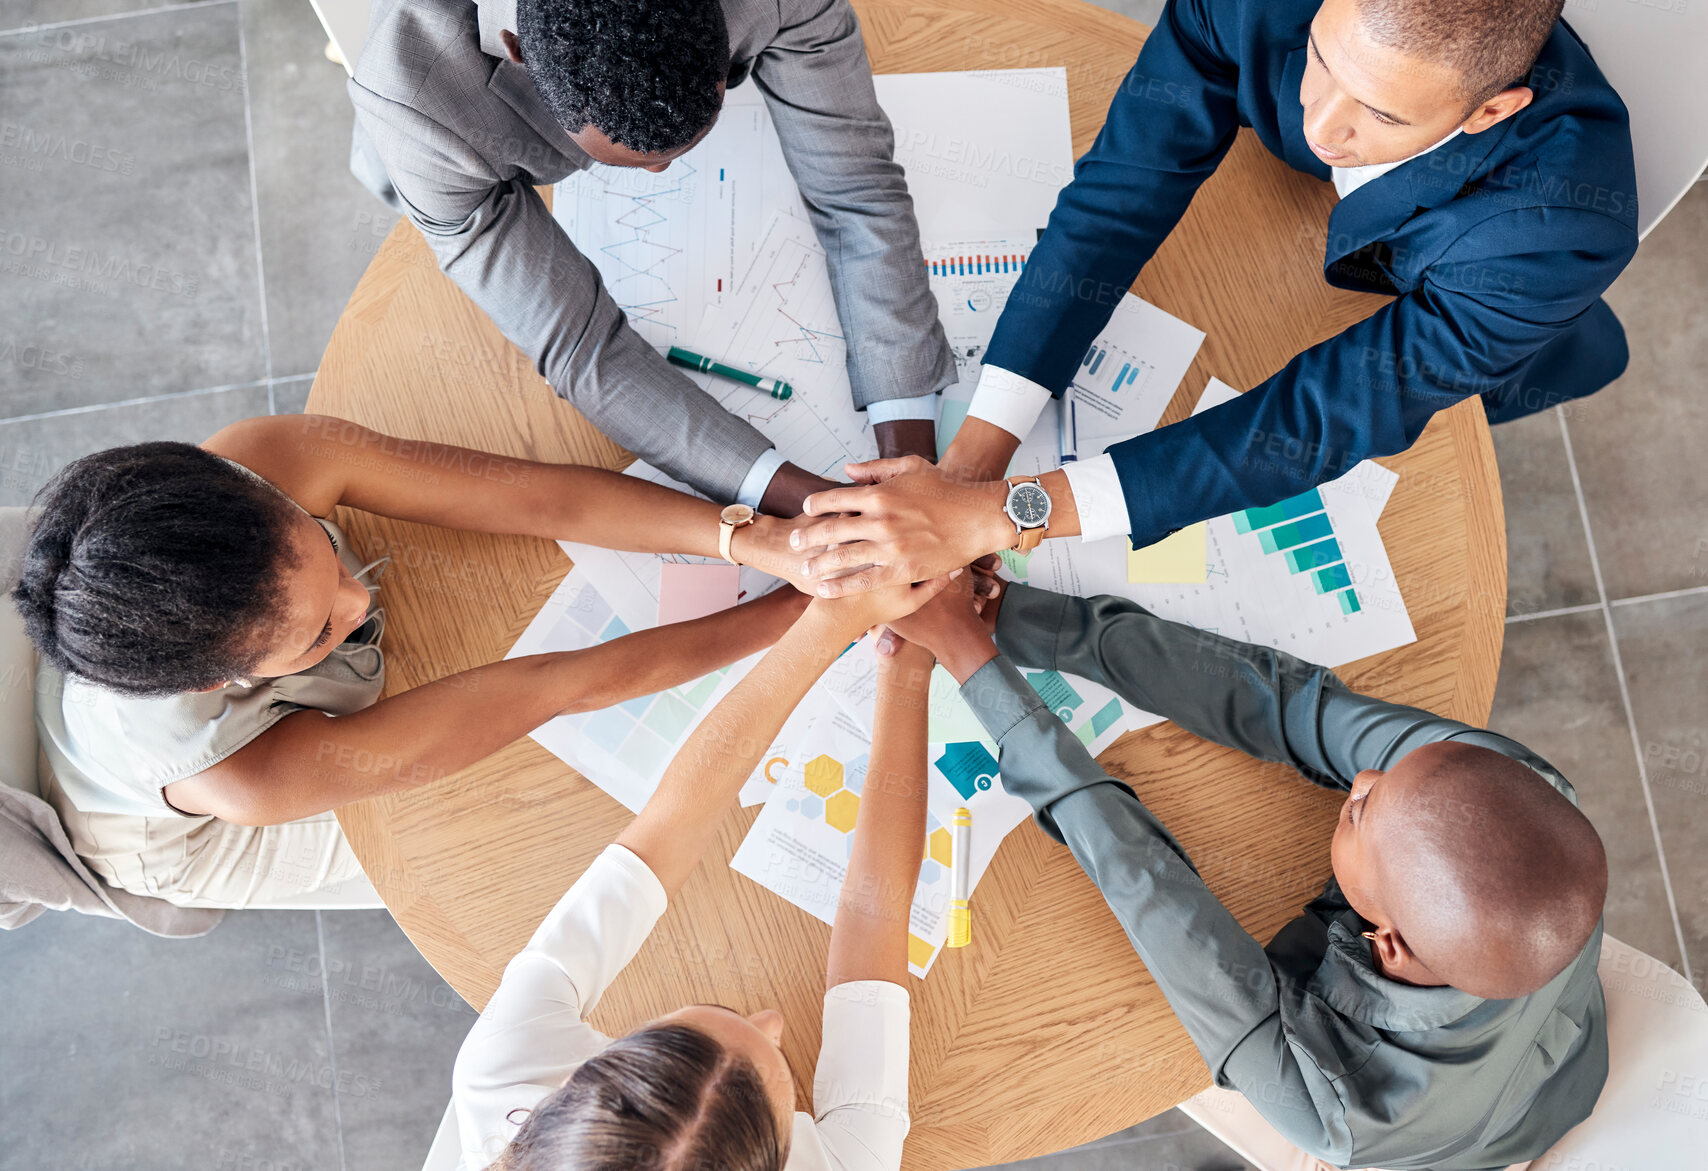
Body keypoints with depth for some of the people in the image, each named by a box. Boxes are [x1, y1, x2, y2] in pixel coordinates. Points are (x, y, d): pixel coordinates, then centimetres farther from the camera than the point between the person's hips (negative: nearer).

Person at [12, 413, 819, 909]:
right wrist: (800, 609, -46)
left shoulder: (270, 458, -41)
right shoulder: (244, 776, -48)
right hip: (181, 831, -4)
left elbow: (542, 497, -41)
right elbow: (556, 688, -48)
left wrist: (748, 538, -50)